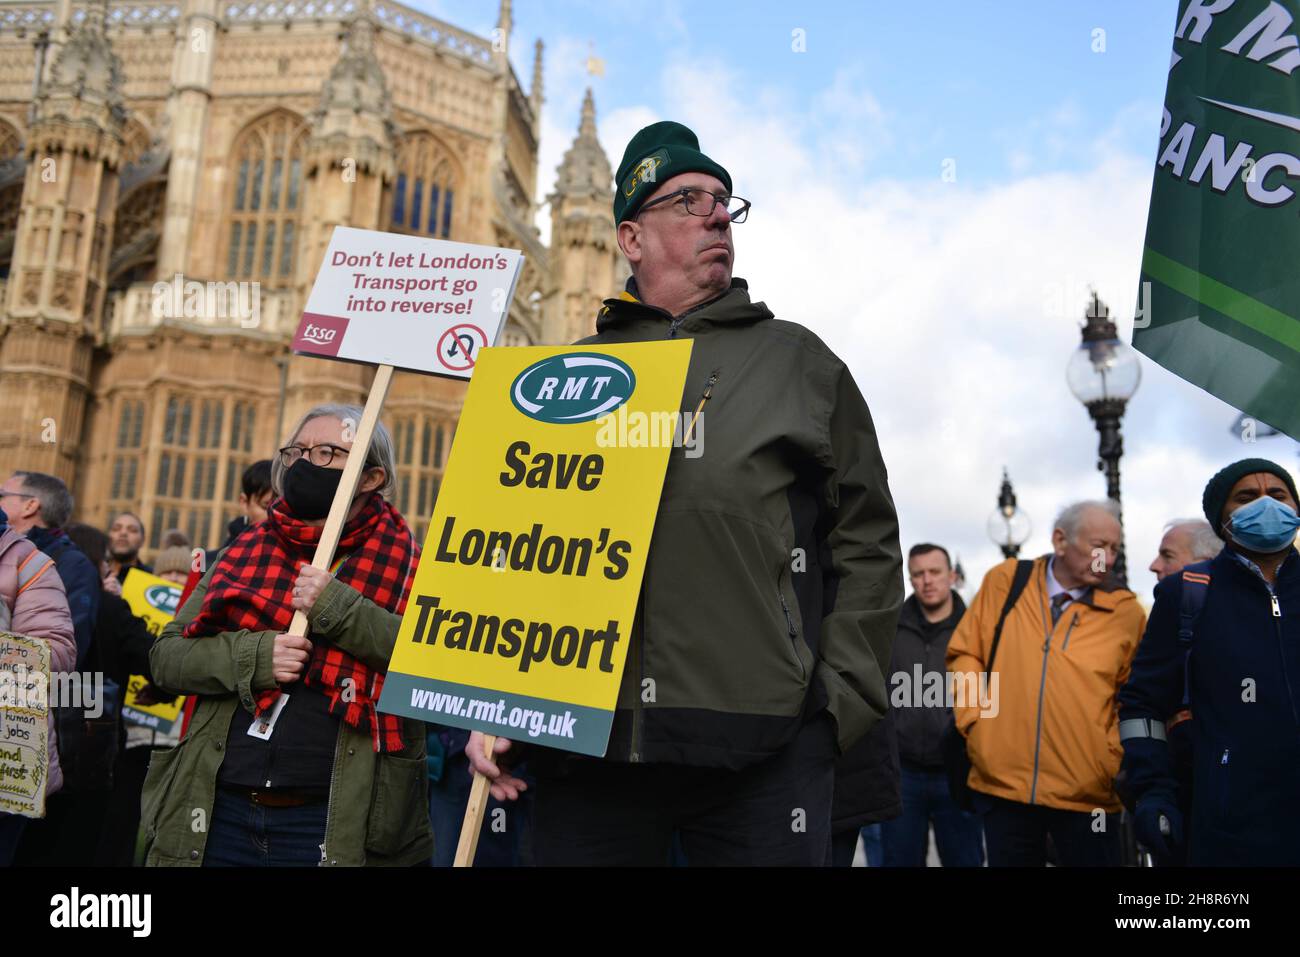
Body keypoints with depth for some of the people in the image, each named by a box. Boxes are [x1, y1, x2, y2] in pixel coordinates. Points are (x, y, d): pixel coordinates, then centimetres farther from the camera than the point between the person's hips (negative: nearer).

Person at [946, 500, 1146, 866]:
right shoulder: (1004, 581, 0)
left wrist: (1116, 758, -4)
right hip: (1001, 784, 1)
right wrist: (975, 720, -2)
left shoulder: (1125, 610, -1)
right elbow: (965, 652, 7)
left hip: (1087, 795, -1)